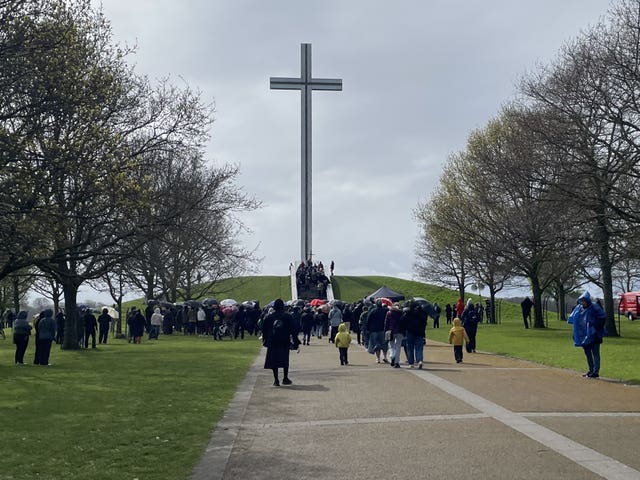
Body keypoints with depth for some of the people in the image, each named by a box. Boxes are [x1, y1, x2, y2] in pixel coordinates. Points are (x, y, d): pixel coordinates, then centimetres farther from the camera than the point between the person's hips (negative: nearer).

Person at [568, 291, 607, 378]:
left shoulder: (594, 307, -12)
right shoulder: (578, 308, 6)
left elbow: (603, 317, -13)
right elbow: (572, 319, 20)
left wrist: (597, 327, -14)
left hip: (593, 334, -7)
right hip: (584, 335, 7)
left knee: (595, 353, -3)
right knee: (587, 353, 13)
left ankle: (596, 371, -1)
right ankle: (591, 370, 23)